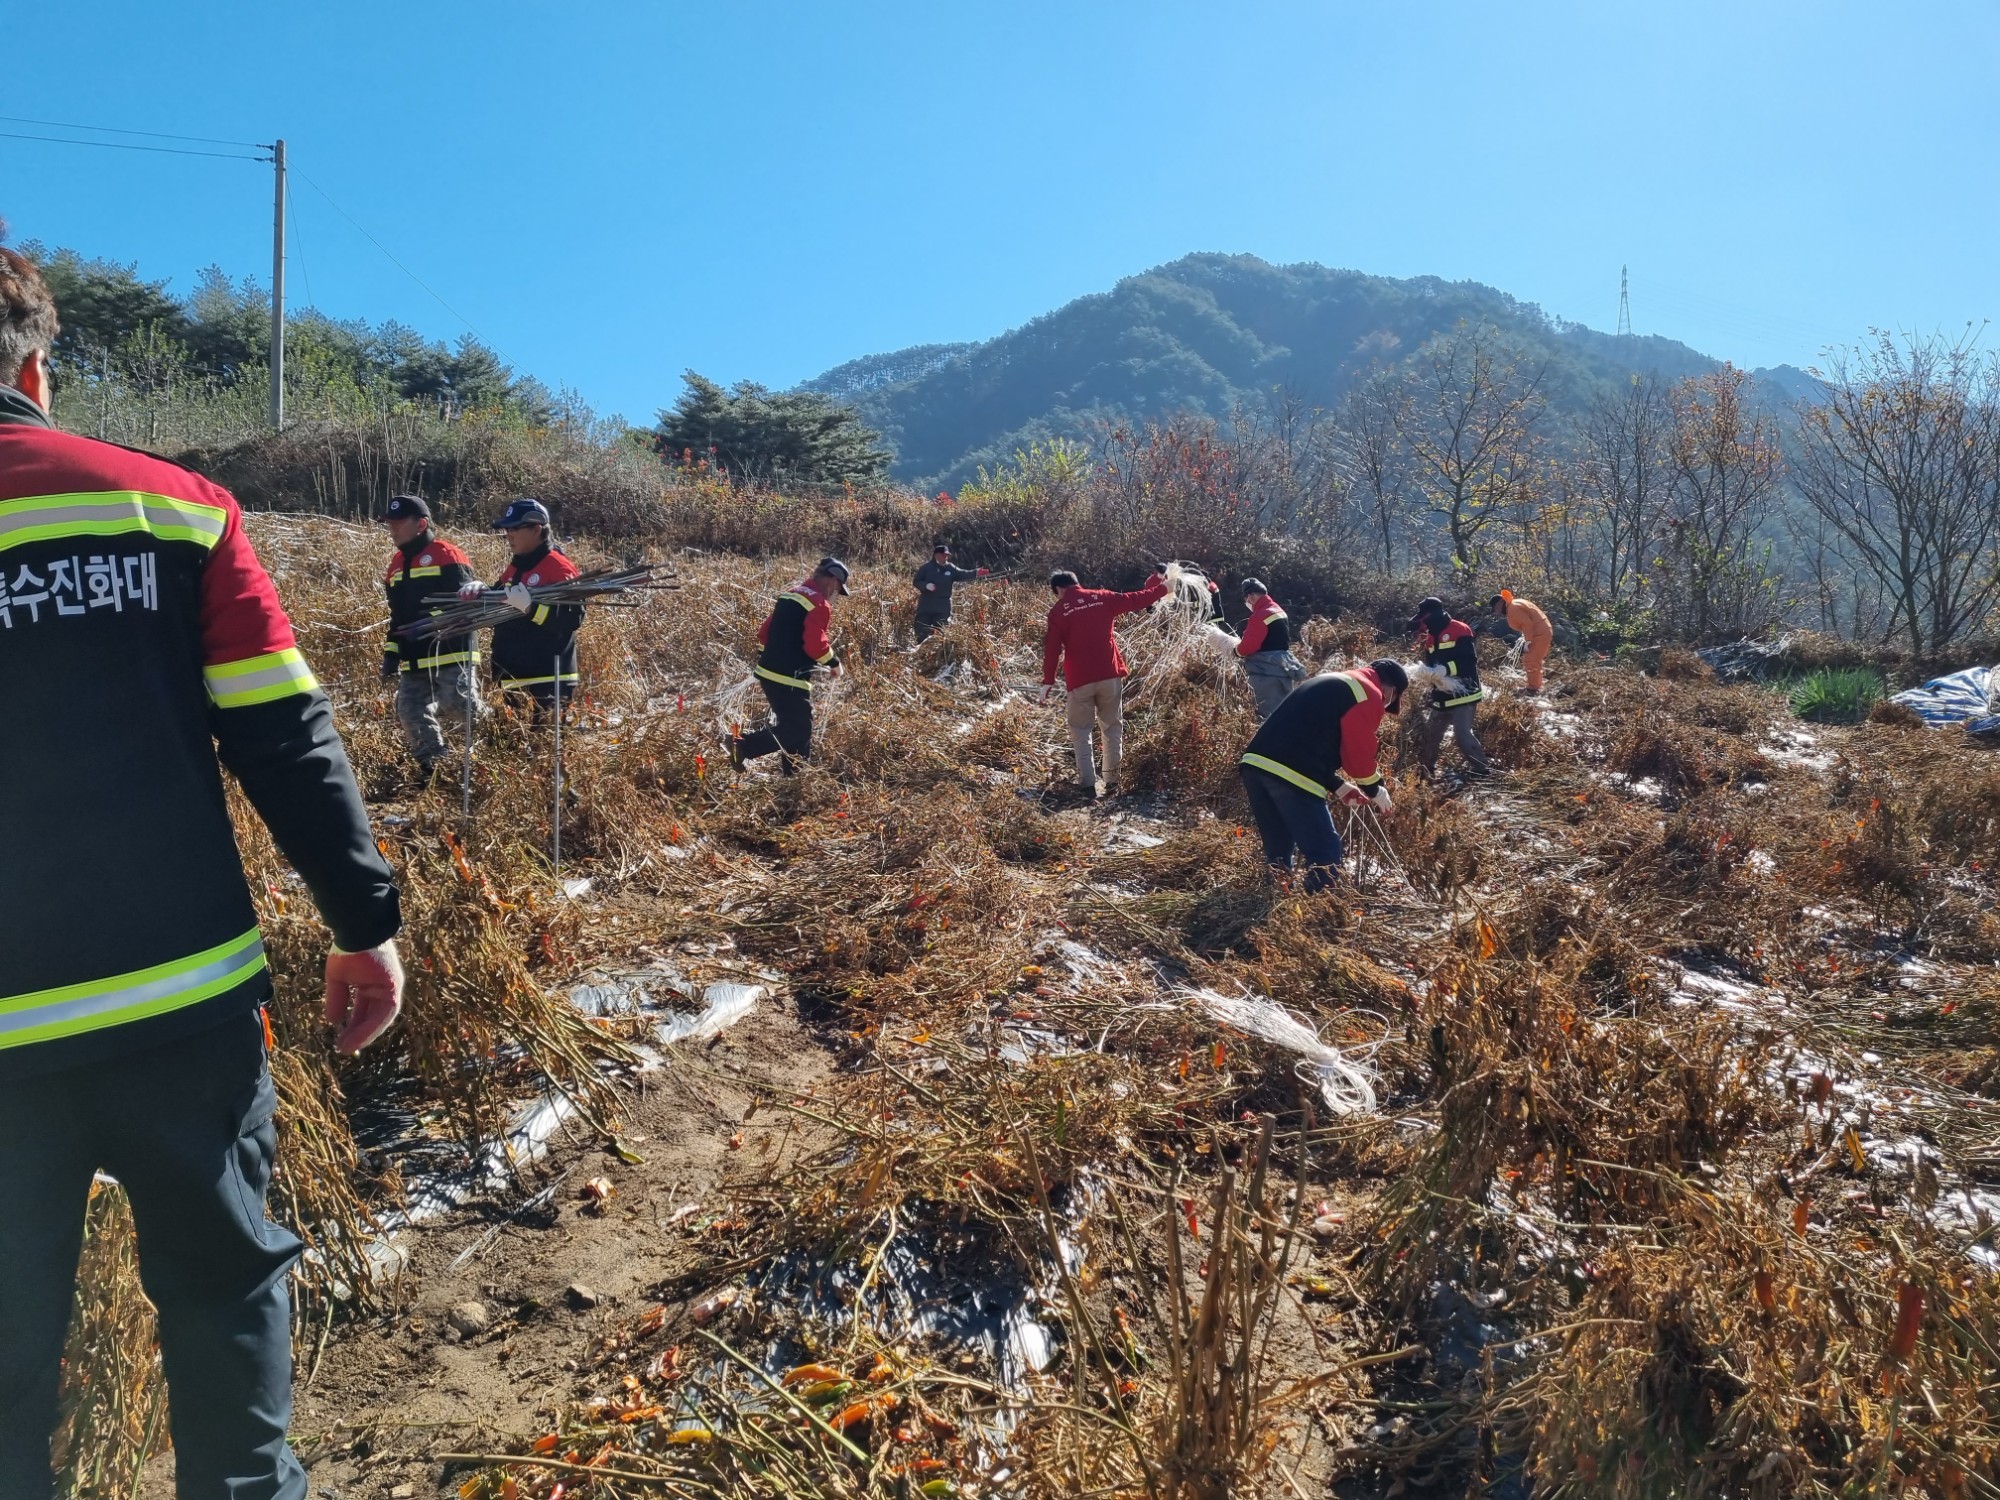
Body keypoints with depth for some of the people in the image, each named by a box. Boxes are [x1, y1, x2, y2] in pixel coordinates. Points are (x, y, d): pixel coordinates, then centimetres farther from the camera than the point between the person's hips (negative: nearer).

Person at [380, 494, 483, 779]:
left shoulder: (446, 555, -6)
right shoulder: (397, 565, 20)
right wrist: (391, 653, 16)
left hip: (451, 653, -8)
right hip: (415, 660, 8)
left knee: (461, 706, -13)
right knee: (410, 711, 1)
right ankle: (432, 766, 9)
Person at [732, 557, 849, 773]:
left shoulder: (789, 594, 16)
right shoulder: (820, 604, -12)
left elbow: (763, 634, 19)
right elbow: (816, 645, -21)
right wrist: (834, 663, -5)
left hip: (768, 672, 10)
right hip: (789, 679, -10)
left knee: (793, 725, 18)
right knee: (798, 730, -3)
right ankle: (742, 746, -12)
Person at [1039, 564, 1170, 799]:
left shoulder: (1058, 610, -1)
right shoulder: (1102, 598, 5)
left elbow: (1052, 647, -5)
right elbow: (1135, 600, 10)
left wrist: (1048, 681, -1)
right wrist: (1162, 588, 24)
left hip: (1080, 680, -2)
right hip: (1110, 674, 2)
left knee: (1080, 732, 7)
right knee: (1112, 726, 15)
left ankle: (1087, 784, -3)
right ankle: (1112, 779, 14)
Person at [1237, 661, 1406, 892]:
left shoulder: (1332, 683, 32)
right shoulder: (1370, 695, 5)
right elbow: (1358, 752, 2)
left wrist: (1341, 786, 30)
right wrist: (1375, 790, 19)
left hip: (1255, 763, 9)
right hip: (1290, 775, -9)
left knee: (1277, 852, 20)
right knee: (1326, 855, 1)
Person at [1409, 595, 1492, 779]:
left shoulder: (1459, 630, -10)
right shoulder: (1431, 637, 13)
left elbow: (1469, 661, -18)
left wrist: (1445, 669, -30)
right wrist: (1427, 671, -10)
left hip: (1462, 694, -8)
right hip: (1441, 697, 8)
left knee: (1462, 735, -16)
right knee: (1429, 734, 13)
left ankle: (1482, 769, -6)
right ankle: (1424, 770, 25)